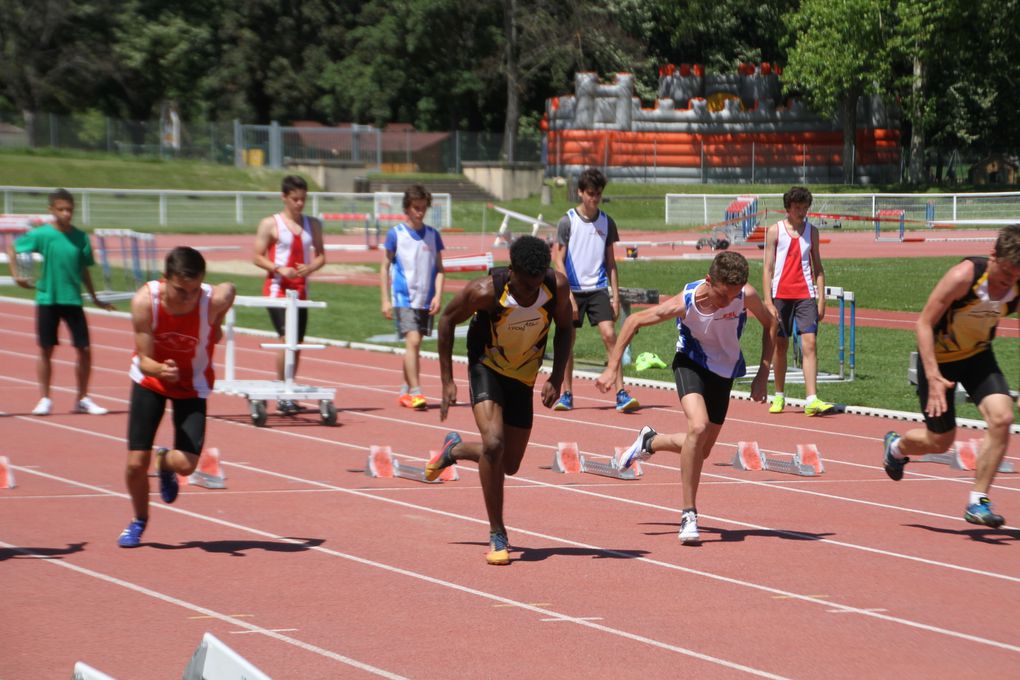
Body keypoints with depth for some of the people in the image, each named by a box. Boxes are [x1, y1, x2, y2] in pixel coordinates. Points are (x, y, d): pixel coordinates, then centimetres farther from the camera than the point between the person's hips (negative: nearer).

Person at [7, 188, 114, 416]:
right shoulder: (41, 234, -7)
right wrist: (15, 274, -4)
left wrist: (94, 298, 13)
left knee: (84, 350, 0)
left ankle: (83, 399, 12)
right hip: (47, 299, -2)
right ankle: (45, 399, 14)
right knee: (46, 350, 3)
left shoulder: (80, 237, 0)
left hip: (73, 299, 2)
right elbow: (12, 247, 4)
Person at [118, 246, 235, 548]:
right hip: (150, 379, 0)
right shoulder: (144, 301, -31)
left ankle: (165, 461, 23)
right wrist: (161, 369, -47)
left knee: (186, 464, -16)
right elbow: (144, 360, -25)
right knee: (136, 463, -4)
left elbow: (229, 289, -4)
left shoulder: (215, 300, -30)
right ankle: (139, 520, 28)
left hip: (192, 385, 0)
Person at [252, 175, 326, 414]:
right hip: (277, 289, -5)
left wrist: (310, 267, -10)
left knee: (297, 343, 6)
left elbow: (321, 255, 13)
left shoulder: (313, 225, 10)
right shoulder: (270, 224, -2)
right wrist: (279, 269, -20)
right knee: (287, 338, -18)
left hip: (301, 290, 5)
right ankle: (282, 396, -14)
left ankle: (288, 393, 15)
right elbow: (258, 257, -3)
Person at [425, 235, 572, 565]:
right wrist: (447, 381, -12)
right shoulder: (485, 291, -29)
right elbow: (447, 319, -12)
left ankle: (454, 450, 41)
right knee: (493, 443, -25)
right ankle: (497, 535, -12)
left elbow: (564, 328, -1)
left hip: (523, 378, 4)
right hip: (487, 369, -4)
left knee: (509, 464, 10)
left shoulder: (557, 286, -21)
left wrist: (557, 377, -13)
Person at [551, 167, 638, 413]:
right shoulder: (567, 222, -3)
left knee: (609, 335, -12)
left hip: (598, 289, 1)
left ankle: (621, 393, -14)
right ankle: (566, 394, 17)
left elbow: (610, 261, 12)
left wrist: (615, 295, 6)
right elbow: (559, 261, -4)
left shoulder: (606, 222, 6)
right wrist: (568, 296, -11)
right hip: (573, 289, -1)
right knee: (567, 342, 4)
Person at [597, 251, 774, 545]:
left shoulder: (747, 296, -25)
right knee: (698, 427, -30)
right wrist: (612, 368, -15)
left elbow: (769, 323, -2)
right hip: (691, 363, -4)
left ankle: (650, 442, 40)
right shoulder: (684, 303, -29)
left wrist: (763, 374, -8)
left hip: (725, 371, 4)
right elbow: (634, 321, -15)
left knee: (701, 450, 8)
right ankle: (689, 515, -19)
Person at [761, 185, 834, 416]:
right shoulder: (775, 231, 1)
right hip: (781, 294, -1)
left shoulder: (811, 231, 9)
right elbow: (768, 267, 0)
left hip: (806, 295, 1)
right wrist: (768, 301, -7)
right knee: (780, 345, 7)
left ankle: (811, 400, -18)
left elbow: (817, 267, 14)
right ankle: (779, 397, 22)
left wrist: (821, 298, 6)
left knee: (810, 343, -11)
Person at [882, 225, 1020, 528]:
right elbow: (924, 323, -25)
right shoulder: (964, 276, -32)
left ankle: (977, 502, -9)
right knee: (940, 441, 6)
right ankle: (896, 447, 43)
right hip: (939, 358, -4)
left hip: (978, 356, 4)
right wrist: (934, 377, -32)